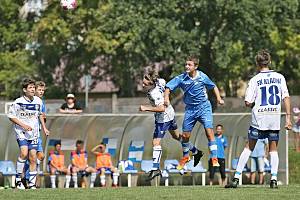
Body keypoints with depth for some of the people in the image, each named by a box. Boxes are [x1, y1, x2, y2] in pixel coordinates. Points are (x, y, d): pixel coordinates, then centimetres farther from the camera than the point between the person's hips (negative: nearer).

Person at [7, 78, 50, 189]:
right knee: (24, 153, -23)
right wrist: (23, 125, -14)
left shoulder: (38, 101, 5)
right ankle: (18, 179, -10)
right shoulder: (18, 102, -10)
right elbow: (11, 116, -5)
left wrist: (44, 128, 18)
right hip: (21, 131, -4)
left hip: (33, 133, 4)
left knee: (33, 158, 0)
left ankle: (32, 183, 7)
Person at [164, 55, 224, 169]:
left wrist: (219, 98, -5)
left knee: (209, 131, -17)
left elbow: (213, 87, 7)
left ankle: (214, 159, -13)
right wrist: (166, 97, -24)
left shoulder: (202, 77, -8)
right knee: (185, 135, 6)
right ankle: (185, 156, 33)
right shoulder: (181, 78, -8)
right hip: (190, 109, 2)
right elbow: (168, 87, -5)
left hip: (204, 107, -2)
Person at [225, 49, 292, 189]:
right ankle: (274, 179, 1)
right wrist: (288, 117, 1)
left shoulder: (254, 80, -4)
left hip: (259, 116, -2)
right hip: (275, 117, 2)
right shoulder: (280, 77, 3)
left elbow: (248, 103, -7)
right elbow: (286, 98, -1)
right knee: (273, 148, 12)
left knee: (249, 147, 6)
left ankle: (236, 178, 2)